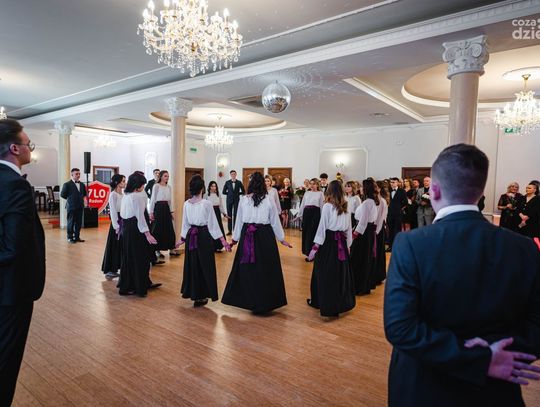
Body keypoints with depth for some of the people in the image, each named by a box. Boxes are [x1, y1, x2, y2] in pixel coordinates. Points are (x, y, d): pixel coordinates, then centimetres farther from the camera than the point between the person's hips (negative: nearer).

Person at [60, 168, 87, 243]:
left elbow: (84, 194, 24)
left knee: (79, 223, 9)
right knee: (71, 223, 3)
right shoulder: (67, 184, -6)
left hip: (80, 207, 5)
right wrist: (70, 199, 2)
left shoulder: (82, 185, 10)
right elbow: (62, 194, -2)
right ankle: (70, 238, 12)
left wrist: (84, 198, 9)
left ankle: (77, 237, 19)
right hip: (71, 207, -5)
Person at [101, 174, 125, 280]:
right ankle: (109, 271, 10)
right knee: (114, 246, -1)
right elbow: (113, 211, -13)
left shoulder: (123, 194, 10)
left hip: (124, 221, 7)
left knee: (123, 245, 11)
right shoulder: (113, 195, -10)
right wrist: (116, 226, -15)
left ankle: (117, 268, 23)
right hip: (117, 222, -7)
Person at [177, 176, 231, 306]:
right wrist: (223, 240, -8)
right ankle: (199, 297, 13)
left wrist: (182, 238, 20)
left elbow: (185, 223, 7)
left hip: (191, 236, 5)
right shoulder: (207, 203, -14)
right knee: (204, 265, 6)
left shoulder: (186, 203, 0)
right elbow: (213, 223, -12)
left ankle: (190, 292, 30)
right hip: (204, 236, -5)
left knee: (192, 264, 17)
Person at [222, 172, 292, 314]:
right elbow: (275, 221, 3)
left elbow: (239, 221, 4)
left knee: (247, 267, 11)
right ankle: (265, 301, 18)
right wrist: (282, 239, 14)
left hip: (247, 236, 1)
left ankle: (248, 299, 22)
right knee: (265, 268, 9)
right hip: (265, 236, -1)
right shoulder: (268, 201, -5)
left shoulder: (243, 200, -2)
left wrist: (235, 238, 16)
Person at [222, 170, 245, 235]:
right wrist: (229, 194, 0)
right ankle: (229, 230, 10)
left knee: (235, 215, -1)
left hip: (236, 200, -1)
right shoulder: (227, 182, 3)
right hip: (229, 200, 1)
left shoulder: (239, 182, 2)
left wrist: (237, 193, -2)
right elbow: (224, 192, 7)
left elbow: (243, 191, 6)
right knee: (229, 215, 4)